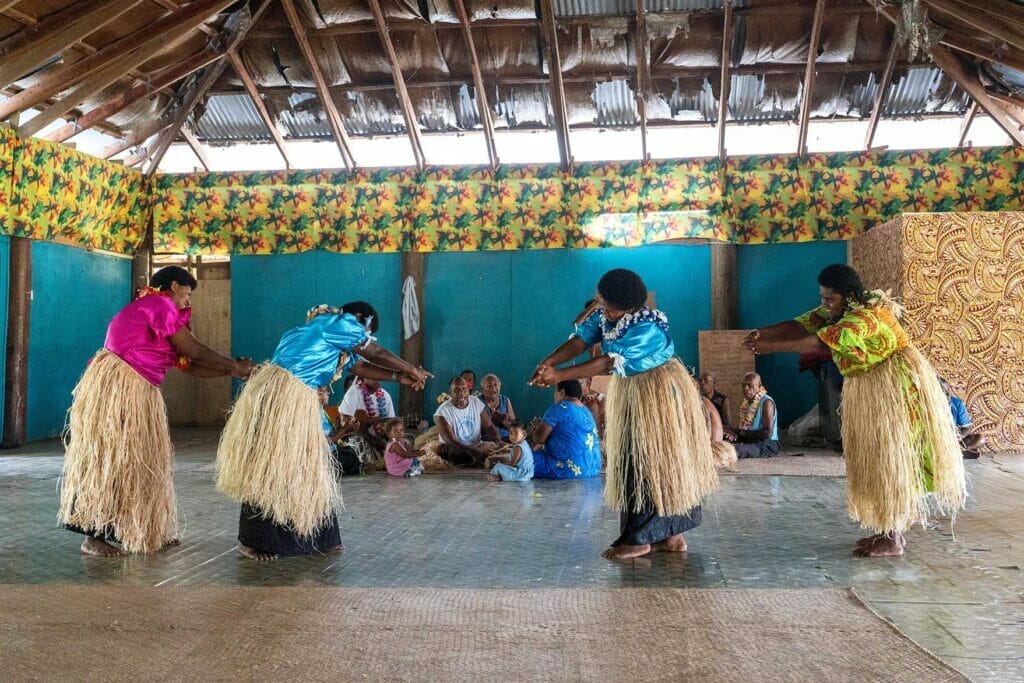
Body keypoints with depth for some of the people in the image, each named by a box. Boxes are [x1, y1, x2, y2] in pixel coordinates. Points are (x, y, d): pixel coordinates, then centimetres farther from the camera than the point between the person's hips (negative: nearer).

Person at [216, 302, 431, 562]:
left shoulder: (338, 343, 22)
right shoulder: (340, 322, -5)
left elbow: (361, 366, 27)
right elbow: (377, 354, 1)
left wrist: (400, 378, 24)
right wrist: (411, 370, 13)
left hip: (298, 402, 10)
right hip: (278, 395, -10)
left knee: (305, 468, 13)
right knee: (269, 468, -5)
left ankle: (316, 537, 22)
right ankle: (254, 541, 4)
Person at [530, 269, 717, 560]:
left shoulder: (647, 328, -29)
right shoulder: (604, 314, -4)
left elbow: (608, 363, -34)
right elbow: (580, 339, -11)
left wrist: (559, 376, -37)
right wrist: (549, 362, -29)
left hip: (658, 395, -9)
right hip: (632, 393, 9)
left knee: (650, 462, -4)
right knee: (648, 462, 11)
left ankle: (638, 539, 4)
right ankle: (670, 535, 20)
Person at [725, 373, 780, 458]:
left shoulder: (766, 402, -10)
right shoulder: (746, 402, 15)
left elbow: (767, 433, -17)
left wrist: (745, 433, -16)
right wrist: (736, 431, -2)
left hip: (767, 445, -8)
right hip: (750, 441, 8)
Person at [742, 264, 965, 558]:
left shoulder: (864, 317, -26)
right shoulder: (838, 312, 3)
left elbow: (819, 343, -32)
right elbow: (801, 325, -4)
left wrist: (770, 347, -29)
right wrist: (763, 333, -21)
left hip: (896, 390, -10)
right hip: (869, 393, 10)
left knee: (892, 461, -5)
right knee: (875, 461, 11)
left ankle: (893, 540, 2)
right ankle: (889, 529, 20)